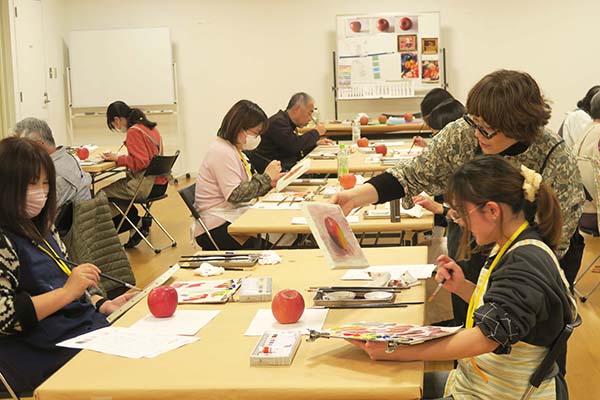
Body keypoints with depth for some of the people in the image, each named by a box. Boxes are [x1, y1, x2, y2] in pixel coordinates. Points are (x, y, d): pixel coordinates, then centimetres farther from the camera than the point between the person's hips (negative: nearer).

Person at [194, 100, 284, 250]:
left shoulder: (232, 149, 18)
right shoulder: (222, 152, -15)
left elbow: (247, 187, 20)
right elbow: (235, 195, -21)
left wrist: (268, 182, 2)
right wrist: (266, 177, -14)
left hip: (233, 218, 10)